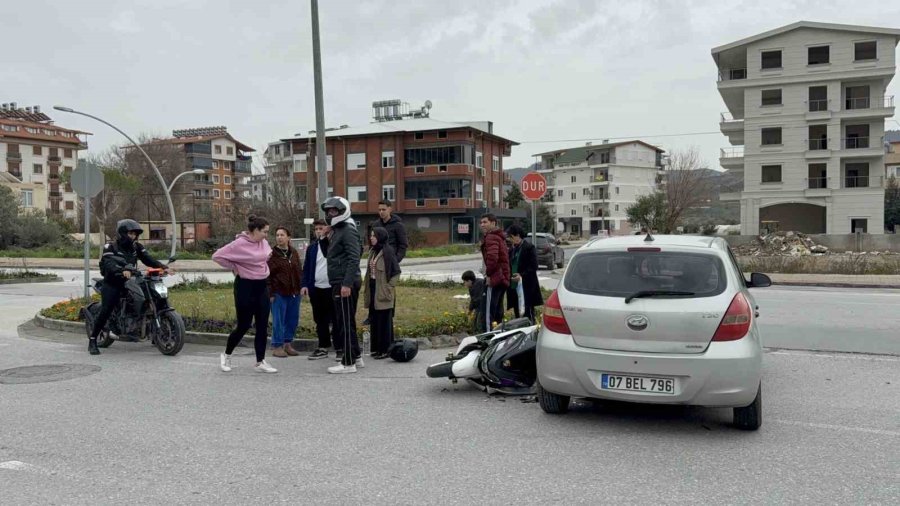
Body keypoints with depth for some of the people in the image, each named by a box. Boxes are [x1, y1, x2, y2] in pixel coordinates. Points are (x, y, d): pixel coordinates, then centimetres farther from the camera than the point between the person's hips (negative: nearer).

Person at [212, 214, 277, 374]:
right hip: (245, 286, -7)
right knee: (244, 325, 1)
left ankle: (261, 362, 11)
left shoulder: (263, 242, 3)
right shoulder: (239, 244, -17)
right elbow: (217, 256, -15)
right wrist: (234, 268, -10)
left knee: (263, 325, 4)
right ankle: (226, 355, 24)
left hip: (262, 286, 7)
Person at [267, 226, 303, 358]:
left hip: (294, 293, 6)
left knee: (293, 320, 10)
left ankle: (287, 344, 23)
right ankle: (277, 347, 7)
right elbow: (267, 275, -7)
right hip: (279, 293, -5)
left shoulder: (294, 253, 11)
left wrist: (301, 287, 9)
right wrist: (270, 293, -13)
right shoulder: (272, 254, -5)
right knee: (278, 321, -2)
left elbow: (299, 271, 17)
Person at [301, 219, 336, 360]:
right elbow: (307, 268, 12)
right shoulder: (311, 247, 12)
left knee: (336, 319, 1)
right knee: (320, 320, 11)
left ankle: (340, 348, 8)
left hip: (332, 288, -5)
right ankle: (323, 347, 19)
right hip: (316, 289, 5)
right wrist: (305, 285, 0)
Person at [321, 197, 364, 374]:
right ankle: (356, 357, 24)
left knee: (345, 323, -6)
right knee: (346, 322, 15)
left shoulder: (348, 231, -13)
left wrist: (347, 283, -26)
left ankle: (348, 363, 0)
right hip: (338, 283, 10)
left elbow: (354, 259, -22)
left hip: (345, 284, -10)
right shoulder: (337, 231, 18)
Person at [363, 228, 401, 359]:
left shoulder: (387, 251, -12)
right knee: (375, 320, 12)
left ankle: (385, 349, 5)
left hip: (383, 292, -8)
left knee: (384, 321, -1)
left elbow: (396, 272, -12)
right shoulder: (372, 251, 12)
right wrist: (367, 290, 13)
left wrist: (389, 287, -13)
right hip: (373, 289, 8)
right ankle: (377, 348, 20)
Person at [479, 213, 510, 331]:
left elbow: (492, 257, -28)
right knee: (498, 311, 16)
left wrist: (488, 274, -17)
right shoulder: (500, 237, 21)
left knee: (490, 312, -8)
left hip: (494, 279, -10)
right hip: (503, 279, 10)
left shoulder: (491, 237, -12)